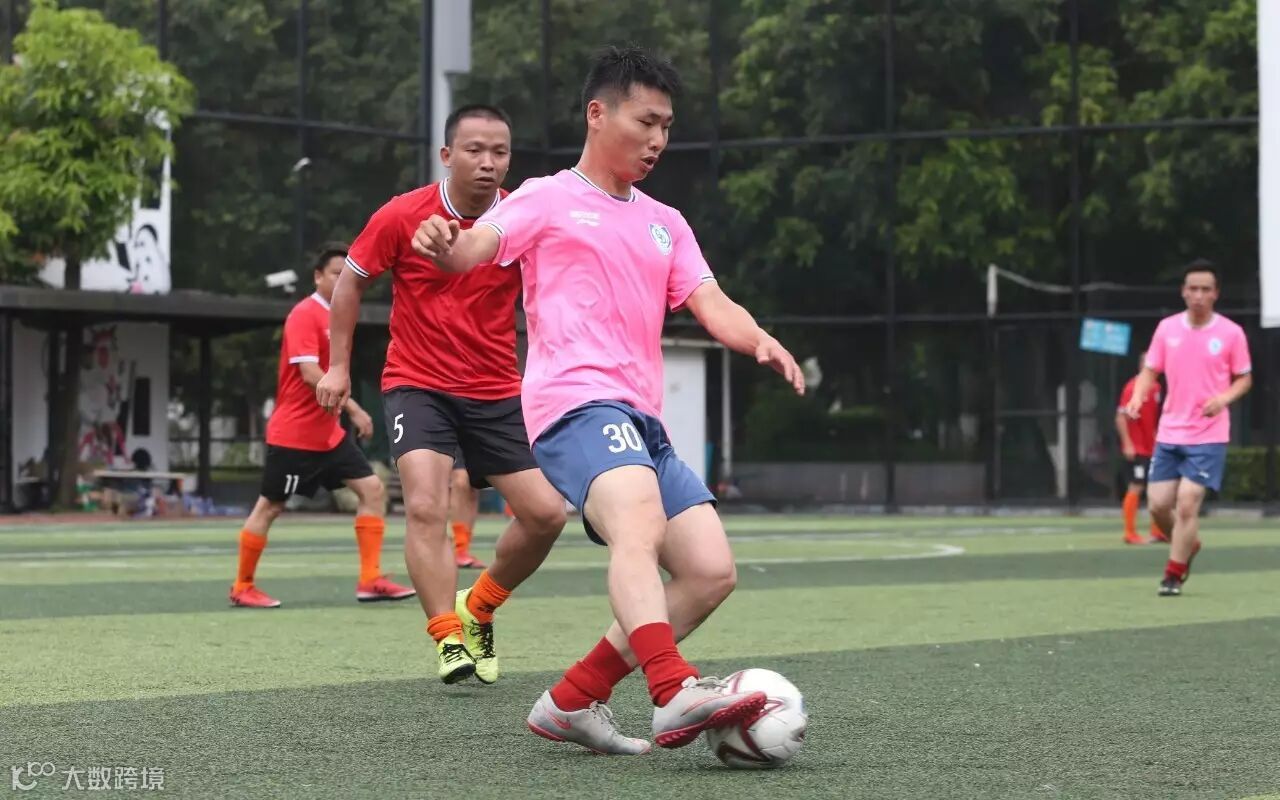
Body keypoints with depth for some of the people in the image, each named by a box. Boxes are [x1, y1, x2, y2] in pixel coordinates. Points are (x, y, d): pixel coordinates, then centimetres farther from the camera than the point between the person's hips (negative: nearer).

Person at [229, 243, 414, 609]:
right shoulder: (305, 315, -14)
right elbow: (310, 373, -24)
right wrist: (353, 408, -25)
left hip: (328, 433, 8)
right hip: (293, 434, -8)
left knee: (373, 489, -1)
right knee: (269, 506, 1)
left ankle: (370, 580, 0)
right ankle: (242, 587, 12)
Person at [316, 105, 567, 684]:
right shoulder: (402, 217, -10)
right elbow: (352, 281, 5)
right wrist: (338, 366, 4)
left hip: (496, 392, 3)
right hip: (417, 384, -3)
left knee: (545, 513, -3)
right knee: (426, 506, -23)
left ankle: (477, 610, 20)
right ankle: (449, 639, -18)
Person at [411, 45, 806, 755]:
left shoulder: (665, 224, 25)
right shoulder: (548, 200, 9)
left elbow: (711, 306, 13)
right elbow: (475, 249, -7)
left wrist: (760, 341, -10)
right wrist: (444, 244, -33)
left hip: (642, 420, 8)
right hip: (575, 402, -7)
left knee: (711, 573, -2)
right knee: (638, 523, -34)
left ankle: (572, 701, 5)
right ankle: (675, 692, -52)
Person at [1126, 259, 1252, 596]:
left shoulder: (1231, 333, -5)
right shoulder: (1166, 328, 2)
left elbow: (1244, 378, 4)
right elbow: (1150, 371, 8)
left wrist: (1224, 397, -16)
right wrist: (1138, 397, -12)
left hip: (1208, 436, -3)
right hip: (1169, 434, 3)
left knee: (1187, 503, -11)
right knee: (1158, 505, 1)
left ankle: (1174, 576, 4)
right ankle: (1189, 545, 32)